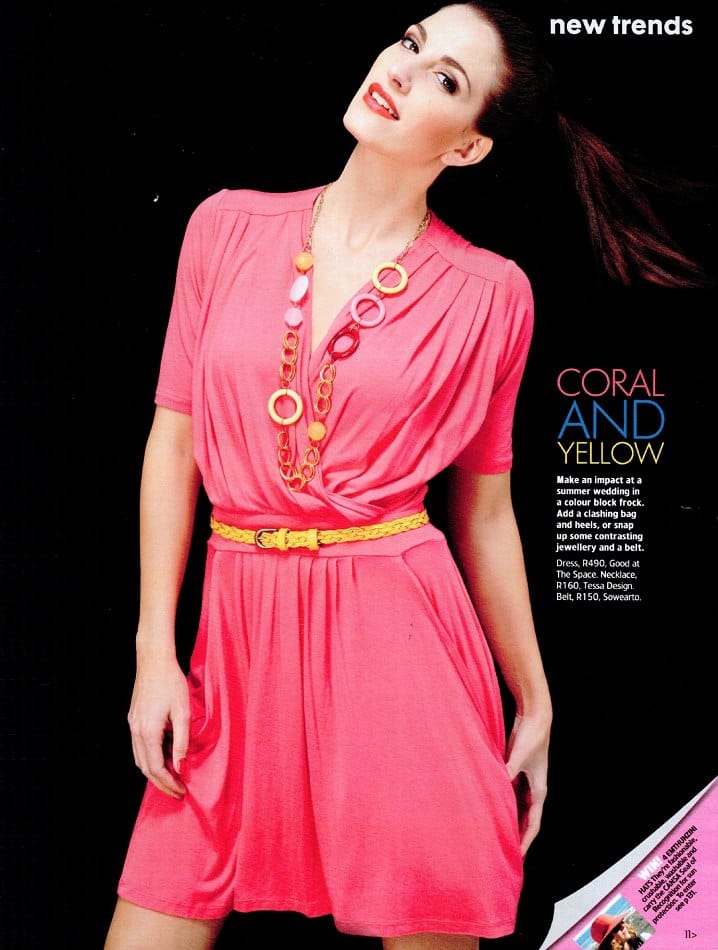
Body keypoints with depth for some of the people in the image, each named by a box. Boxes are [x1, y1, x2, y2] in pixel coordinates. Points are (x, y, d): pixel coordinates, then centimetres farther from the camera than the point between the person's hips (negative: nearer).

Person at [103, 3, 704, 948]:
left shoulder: (489, 293, -1)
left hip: (401, 630, -1)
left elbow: (485, 513, 5)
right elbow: (172, 439, 5)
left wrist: (535, 708, 9)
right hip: (240, 625, 2)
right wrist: (154, 651, 0)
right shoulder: (228, 225, 4)